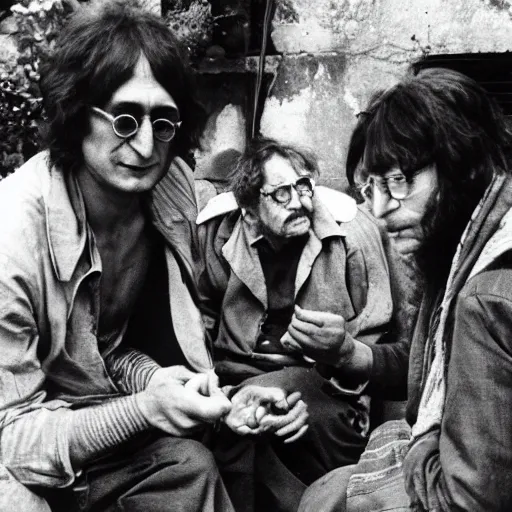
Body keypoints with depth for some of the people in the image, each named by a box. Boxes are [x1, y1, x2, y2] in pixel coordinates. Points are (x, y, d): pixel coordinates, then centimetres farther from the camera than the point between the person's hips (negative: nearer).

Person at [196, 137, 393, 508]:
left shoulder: (351, 230, -6)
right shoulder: (218, 230, -1)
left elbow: (378, 345, 0)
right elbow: (201, 314, 14)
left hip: (324, 380, -2)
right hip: (237, 375, 3)